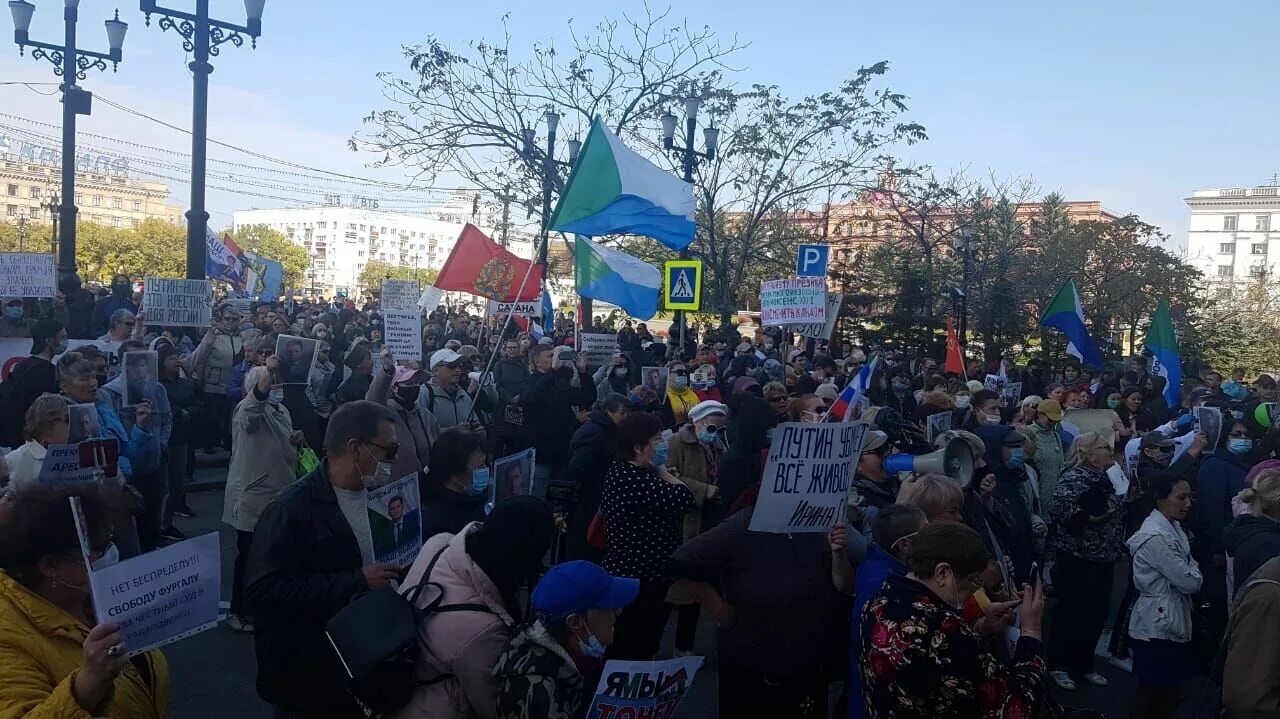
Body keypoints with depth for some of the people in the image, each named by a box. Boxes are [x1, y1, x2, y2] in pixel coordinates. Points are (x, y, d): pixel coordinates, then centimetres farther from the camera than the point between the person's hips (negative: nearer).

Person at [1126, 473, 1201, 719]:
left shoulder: (1172, 527, 7)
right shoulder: (1156, 537, -23)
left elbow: (1182, 575, 12)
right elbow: (1190, 582, -20)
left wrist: (1190, 570, -8)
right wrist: (1194, 568, -1)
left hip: (1173, 622, 9)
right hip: (1158, 625, -9)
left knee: (1176, 690, 16)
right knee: (1151, 690, 6)